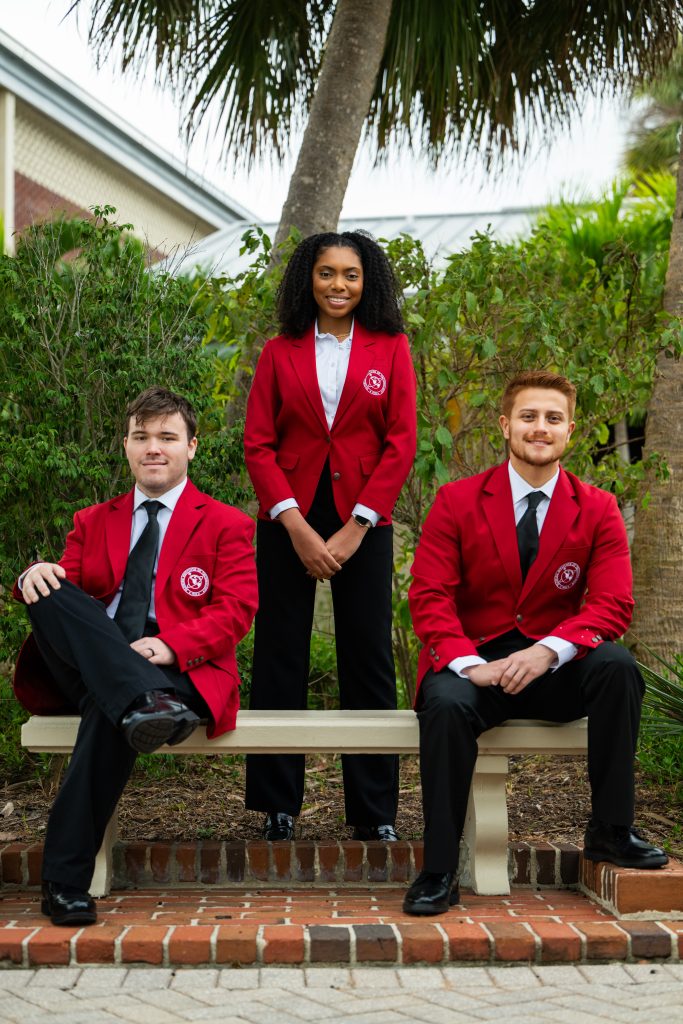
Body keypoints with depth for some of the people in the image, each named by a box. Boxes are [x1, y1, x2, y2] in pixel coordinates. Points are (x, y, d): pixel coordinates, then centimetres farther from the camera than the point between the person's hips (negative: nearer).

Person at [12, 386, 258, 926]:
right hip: (86, 670, 4)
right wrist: (37, 578, -16)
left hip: (178, 671, -3)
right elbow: (64, 584, 11)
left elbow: (235, 610, -2)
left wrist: (170, 645, -20)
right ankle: (147, 704, -51)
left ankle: (66, 884, -34)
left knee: (108, 713, -37)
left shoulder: (226, 524, 12)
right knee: (52, 594, -26)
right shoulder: (93, 522, 24)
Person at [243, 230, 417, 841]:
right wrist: (296, 526, -10)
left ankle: (375, 813, 10)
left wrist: (355, 527, -9)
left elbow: (401, 443, -1)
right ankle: (277, 807, 12)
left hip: (363, 521, -1)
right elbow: (258, 445, 1)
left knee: (368, 660, 2)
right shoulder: (280, 354, 7)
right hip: (289, 521, 1)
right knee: (279, 659, 2)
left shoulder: (390, 349, 5)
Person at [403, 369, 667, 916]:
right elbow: (428, 597, -6)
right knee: (447, 705, -34)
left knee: (616, 665, -29)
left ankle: (611, 830, -13)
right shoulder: (457, 501, 0)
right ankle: (439, 872, -22)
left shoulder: (598, 510, 3)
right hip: (472, 661, -1)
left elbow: (613, 604, -7)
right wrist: (470, 663, -25)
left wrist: (547, 651, -25)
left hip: (553, 668, 1)